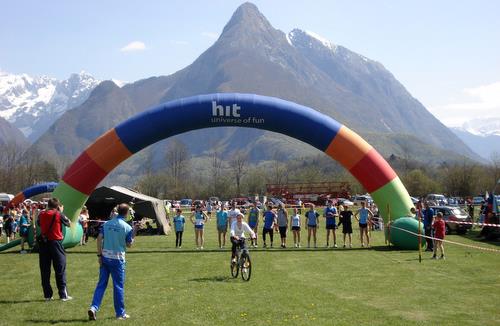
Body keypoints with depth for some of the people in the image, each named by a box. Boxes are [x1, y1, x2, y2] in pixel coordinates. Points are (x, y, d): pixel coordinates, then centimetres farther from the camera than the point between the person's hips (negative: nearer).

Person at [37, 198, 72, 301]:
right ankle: (63, 295, 5)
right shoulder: (59, 214, -8)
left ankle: (47, 295, 10)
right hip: (55, 243, -3)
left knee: (45, 270, 9)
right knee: (60, 270, 4)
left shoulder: (42, 214, 1)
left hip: (43, 243, 3)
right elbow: (69, 224, 5)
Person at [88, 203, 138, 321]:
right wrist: (134, 233, 10)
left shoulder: (107, 224, 5)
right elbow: (129, 245, 0)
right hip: (117, 258, -3)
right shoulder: (127, 227, -6)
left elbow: (99, 238, -2)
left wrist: (99, 255, 0)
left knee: (101, 284, 8)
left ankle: (94, 307, -6)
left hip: (105, 257, 3)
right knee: (119, 286, 6)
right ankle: (120, 313, 14)